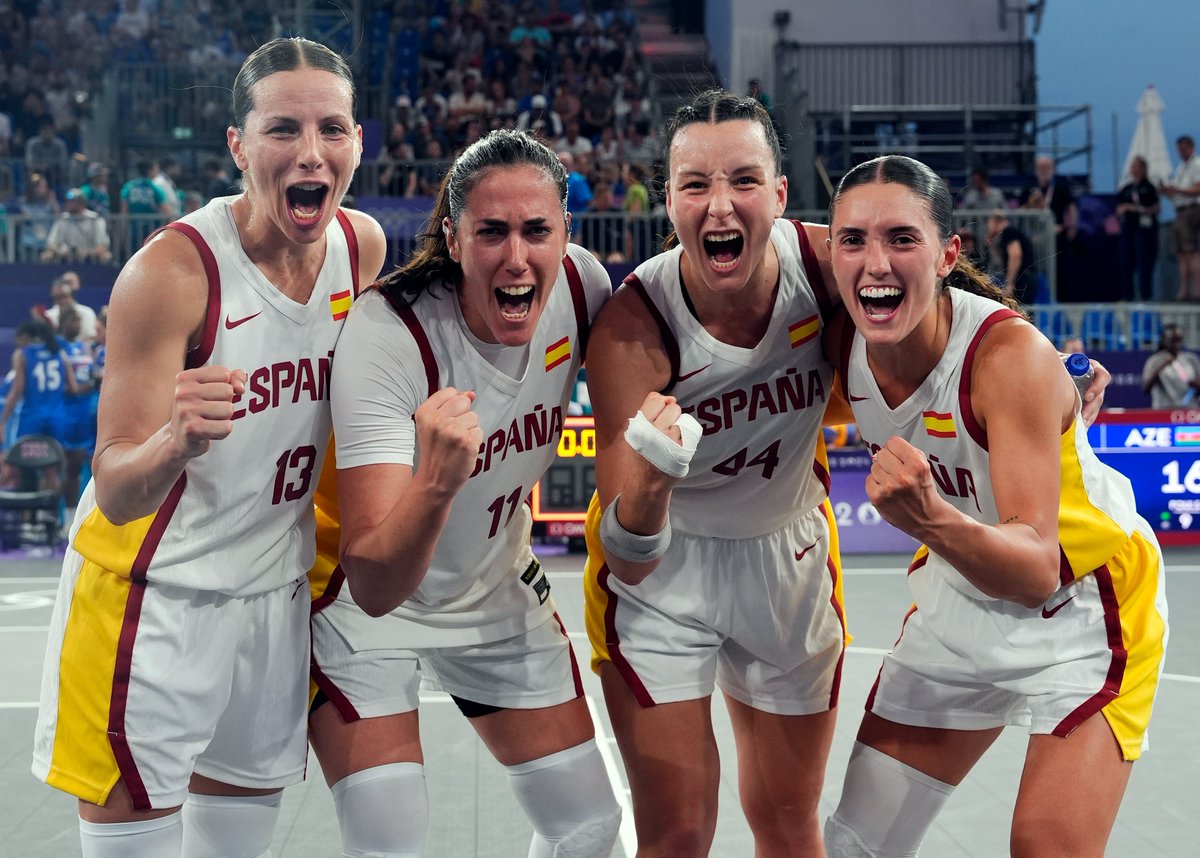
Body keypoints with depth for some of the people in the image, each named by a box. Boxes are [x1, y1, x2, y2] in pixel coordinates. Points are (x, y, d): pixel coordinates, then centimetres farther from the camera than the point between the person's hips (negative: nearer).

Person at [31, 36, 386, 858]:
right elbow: (114, 491, -26)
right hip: (153, 593, -5)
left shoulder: (364, 245, -5)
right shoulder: (173, 269, -23)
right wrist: (179, 441, -45)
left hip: (277, 591, 6)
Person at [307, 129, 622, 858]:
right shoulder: (387, 336, -33)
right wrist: (436, 482, -56)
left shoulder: (582, 284, -18)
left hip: (499, 590, 5)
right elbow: (373, 585, -40)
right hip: (363, 600, -5)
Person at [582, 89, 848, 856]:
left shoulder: (828, 264, -23)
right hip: (662, 568, -3)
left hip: (789, 555, 3)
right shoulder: (633, 324, -30)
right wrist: (650, 480, -53)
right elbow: (629, 557, -32)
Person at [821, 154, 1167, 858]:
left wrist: (929, 517, -55)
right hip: (960, 600, 6)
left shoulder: (1011, 355, -32)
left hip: (1086, 601, -5)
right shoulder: (845, 348, -16)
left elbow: (1037, 571, -39)